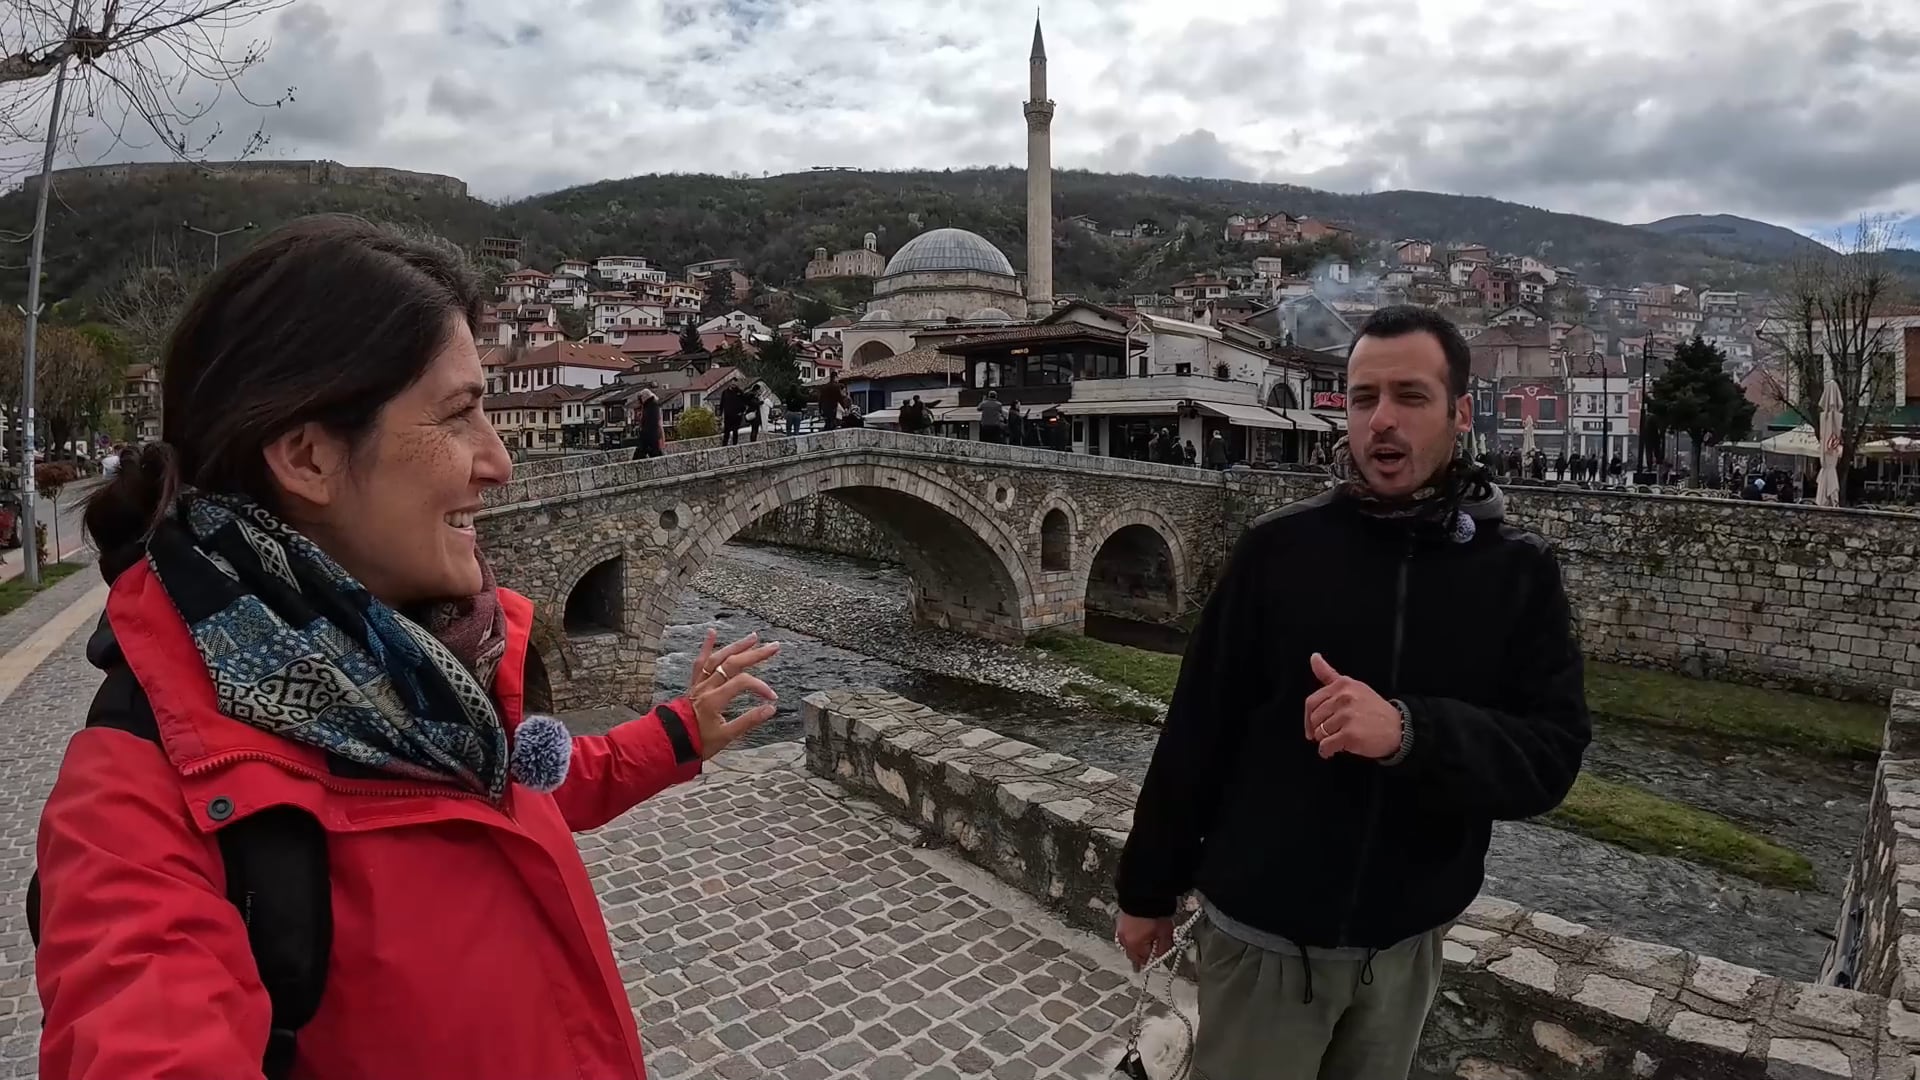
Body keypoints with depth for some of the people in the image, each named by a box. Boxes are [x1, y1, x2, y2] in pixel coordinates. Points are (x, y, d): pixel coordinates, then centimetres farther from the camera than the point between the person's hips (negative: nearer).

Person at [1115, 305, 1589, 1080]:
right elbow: (1198, 731, -6)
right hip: (1262, 933, -2)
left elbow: (1551, 755, -11)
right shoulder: (1278, 548, -10)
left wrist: (1407, 733, -30)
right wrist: (1149, 888, 0)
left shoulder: (1520, 572, -5)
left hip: (1406, 940, 2)